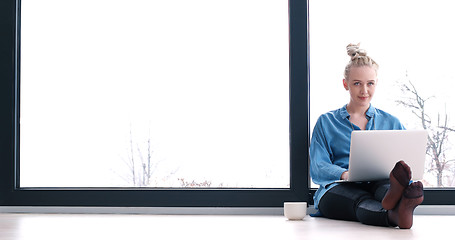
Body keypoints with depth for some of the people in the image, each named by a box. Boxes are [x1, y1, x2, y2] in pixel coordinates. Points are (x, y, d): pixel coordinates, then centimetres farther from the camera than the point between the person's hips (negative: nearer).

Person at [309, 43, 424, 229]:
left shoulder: (391, 123, 24)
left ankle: (395, 197, -73)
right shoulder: (326, 122, 17)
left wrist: (399, 171, -15)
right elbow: (317, 168, 5)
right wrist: (345, 174, -19)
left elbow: (409, 161, 13)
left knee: (385, 187, -37)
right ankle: (394, 215, -71)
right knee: (361, 201, -39)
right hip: (339, 190, -1)